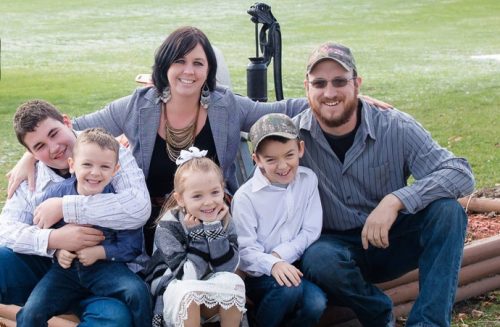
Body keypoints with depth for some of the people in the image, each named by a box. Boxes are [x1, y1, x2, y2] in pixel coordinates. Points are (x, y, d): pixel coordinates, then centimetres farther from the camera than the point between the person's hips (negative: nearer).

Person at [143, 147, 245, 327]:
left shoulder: (223, 220, -7)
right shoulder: (168, 226, -18)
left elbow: (226, 268, -18)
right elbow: (187, 276, -25)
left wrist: (214, 228, -24)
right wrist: (197, 234, -26)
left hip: (211, 298, 4)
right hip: (171, 290, -3)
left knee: (233, 282, -27)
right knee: (189, 290, -36)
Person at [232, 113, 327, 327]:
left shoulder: (308, 180, 1)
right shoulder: (245, 196, -11)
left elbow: (311, 231, 0)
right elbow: (244, 250, -12)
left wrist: (280, 255, -13)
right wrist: (272, 265, -31)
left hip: (294, 267, 4)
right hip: (259, 275, -3)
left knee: (316, 303, -26)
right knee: (289, 289, -35)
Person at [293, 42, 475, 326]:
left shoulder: (396, 128, -13)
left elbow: (462, 174, -21)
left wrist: (395, 200, -34)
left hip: (394, 239, 1)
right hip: (339, 246, 0)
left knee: (446, 209, -26)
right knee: (319, 259, -35)